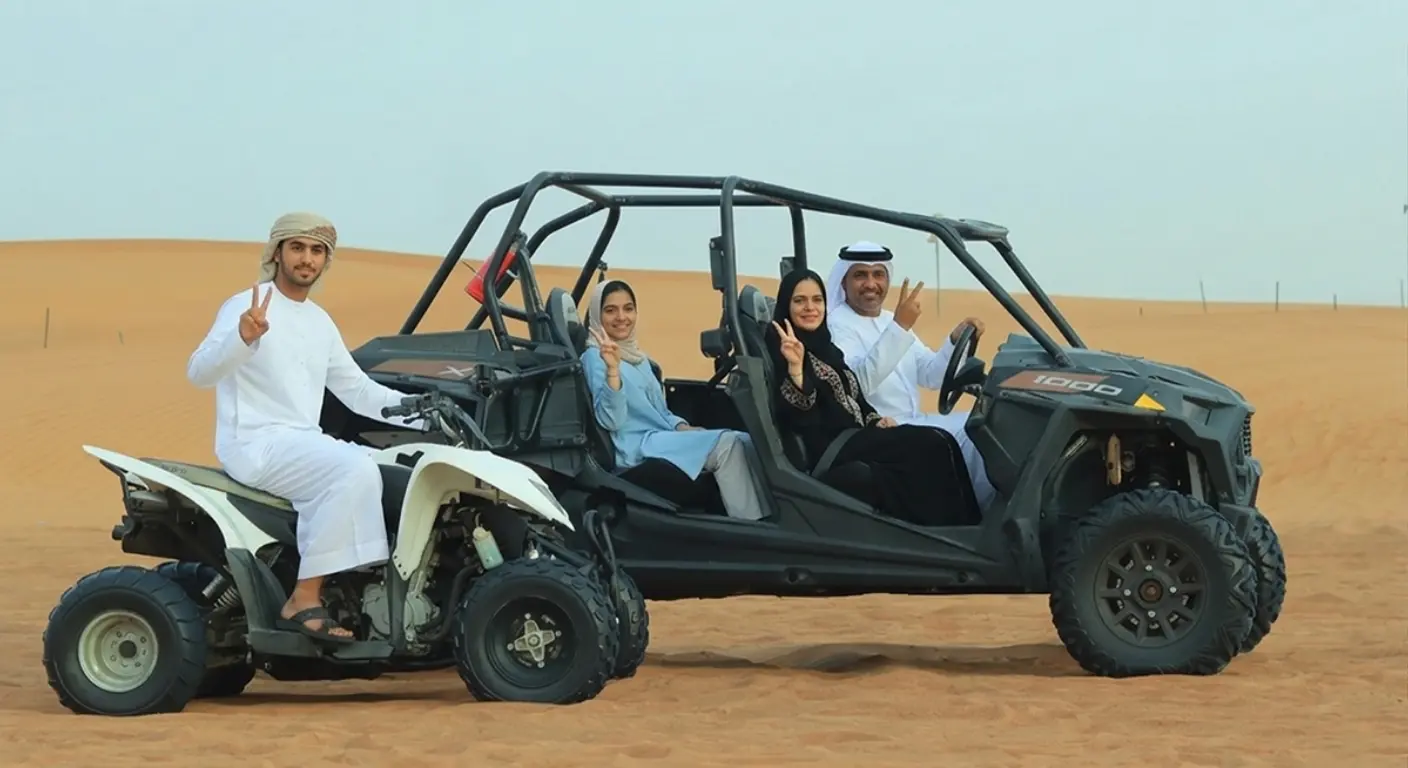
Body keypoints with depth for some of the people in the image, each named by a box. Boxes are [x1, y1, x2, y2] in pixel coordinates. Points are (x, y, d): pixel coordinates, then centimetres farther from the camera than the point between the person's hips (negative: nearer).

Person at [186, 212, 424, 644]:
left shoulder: (320, 322, 19)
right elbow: (199, 373, -18)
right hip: (254, 444, -8)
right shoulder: (246, 308, -6)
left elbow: (358, 391, 23)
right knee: (355, 471, -30)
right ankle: (304, 602, -29)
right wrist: (242, 339, -38)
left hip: (306, 444, 8)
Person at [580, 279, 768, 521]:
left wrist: (681, 427, 5)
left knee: (745, 441, -16)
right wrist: (612, 369, -30)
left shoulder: (638, 356, 21)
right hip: (636, 448, -8)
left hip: (662, 437, 8)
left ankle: (761, 521, -30)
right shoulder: (594, 358, -5)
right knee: (726, 444, -26)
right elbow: (610, 420, -17)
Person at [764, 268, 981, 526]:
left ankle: (963, 530, -24)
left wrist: (875, 420, 6)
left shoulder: (826, 348, 22)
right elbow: (791, 415, -16)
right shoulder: (782, 348, -4)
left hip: (854, 440, 8)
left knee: (941, 440, -14)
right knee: (933, 445, -21)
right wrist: (795, 367, -31)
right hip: (827, 449, -8)